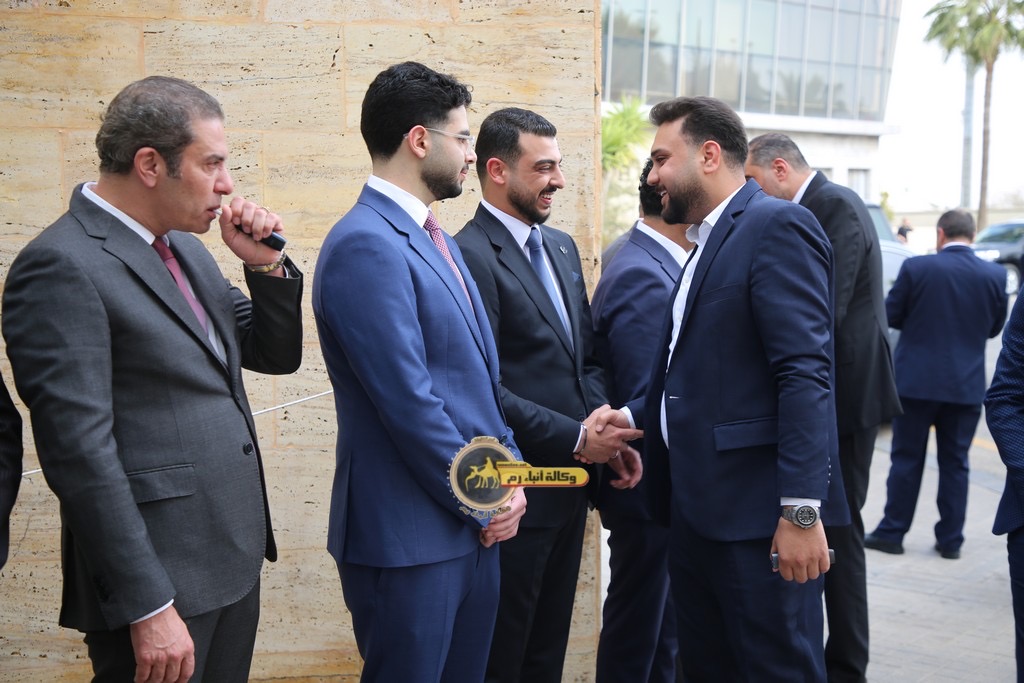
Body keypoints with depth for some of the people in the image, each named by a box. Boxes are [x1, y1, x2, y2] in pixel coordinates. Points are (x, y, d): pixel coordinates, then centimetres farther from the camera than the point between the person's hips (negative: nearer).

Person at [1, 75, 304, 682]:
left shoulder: (184, 248, 10)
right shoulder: (62, 266, -16)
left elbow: (276, 355, 17)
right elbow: (80, 450, -20)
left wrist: (267, 265, -1)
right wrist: (148, 607, -21)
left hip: (234, 560, 9)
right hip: (159, 579, -8)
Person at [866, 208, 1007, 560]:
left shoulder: (917, 268, -11)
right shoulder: (995, 275, -3)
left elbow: (891, 315, -4)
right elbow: (995, 327, 7)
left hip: (917, 380, -2)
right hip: (967, 385, 2)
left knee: (907, 458, 8)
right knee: (955, 462, 10)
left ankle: (892, 532, 15)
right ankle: (951, 539, 15)